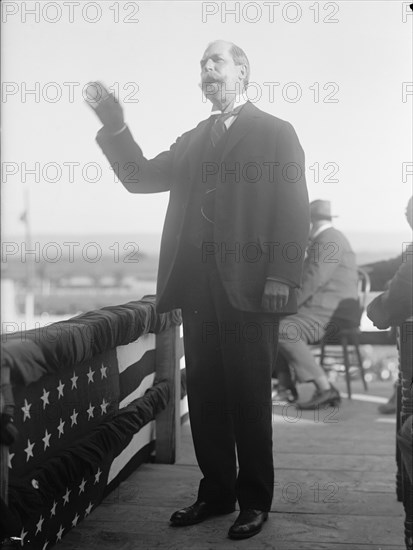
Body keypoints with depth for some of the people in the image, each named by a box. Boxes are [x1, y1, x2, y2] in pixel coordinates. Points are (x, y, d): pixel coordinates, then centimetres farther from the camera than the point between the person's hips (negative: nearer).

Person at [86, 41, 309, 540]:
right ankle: (216, 492, 20)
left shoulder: (276, 133, 5)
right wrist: (114, 127, -1)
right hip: (199, 287, 5)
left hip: (250, 288, -5)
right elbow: (141, 177, 13)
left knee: (248, 397, 1)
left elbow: (293, 208, -4)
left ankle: (255, 500, 13)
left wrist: (282, 276, -14)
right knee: (205, 396, 8)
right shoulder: (193, 140, 21)